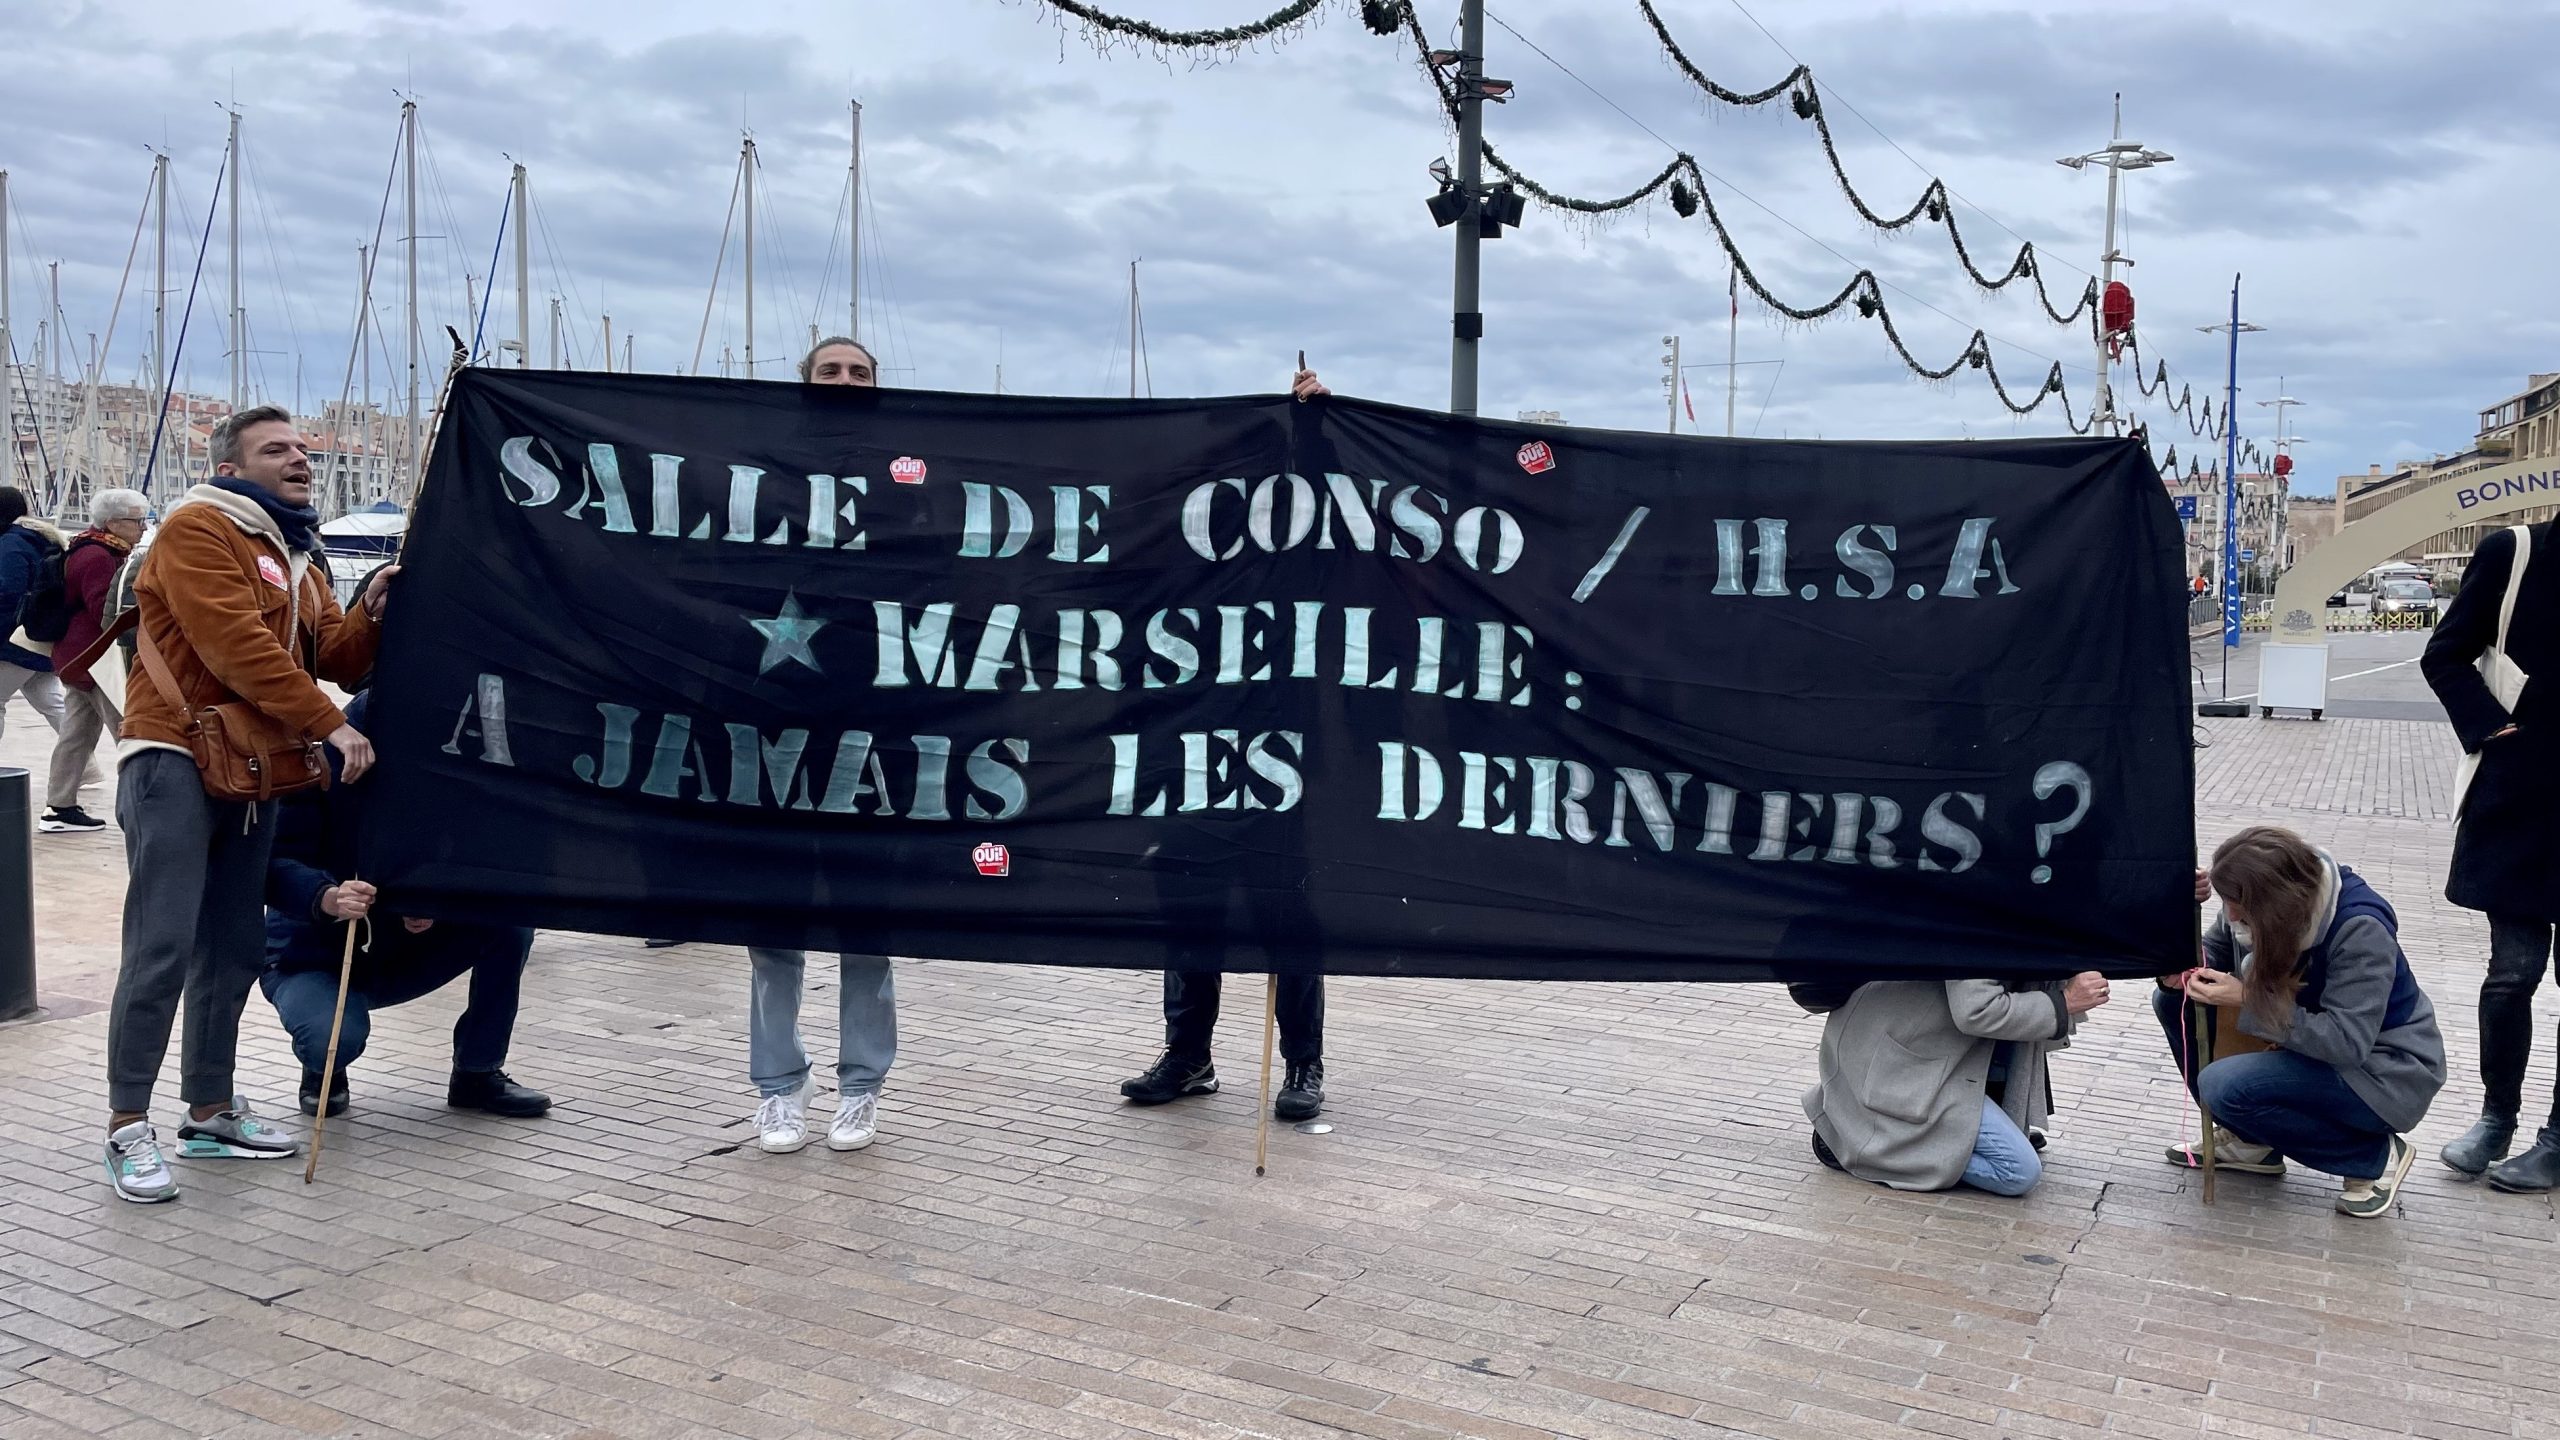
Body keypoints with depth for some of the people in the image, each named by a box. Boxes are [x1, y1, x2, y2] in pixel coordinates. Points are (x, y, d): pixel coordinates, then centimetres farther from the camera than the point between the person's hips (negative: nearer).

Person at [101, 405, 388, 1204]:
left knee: (233, 949, 11)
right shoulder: (197, 530, -8)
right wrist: (329, 724, -20)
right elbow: (236, 645, -19)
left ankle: (210, 1110, 20)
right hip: (175, 760, -8)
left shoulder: (296, 556, 19)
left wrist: (372, 613, -10)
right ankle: (128, 1128, -6)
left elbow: (335, 658, 10)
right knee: (161, 945, -11)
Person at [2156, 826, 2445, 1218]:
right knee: (2174, 1001, -3)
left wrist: (2247, 1001, -34)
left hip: (2383, 1072, -8)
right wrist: (2182, 970, -19)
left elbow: (2348, 1041, -32)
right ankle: (2250, 1141, 8)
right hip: (2316, 1043, 8)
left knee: (2224, 1086, -28)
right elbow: (2215, 948, 5)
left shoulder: (2361, 928, -30)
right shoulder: (2256, 902, -12)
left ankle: (2375, 1157, -6)